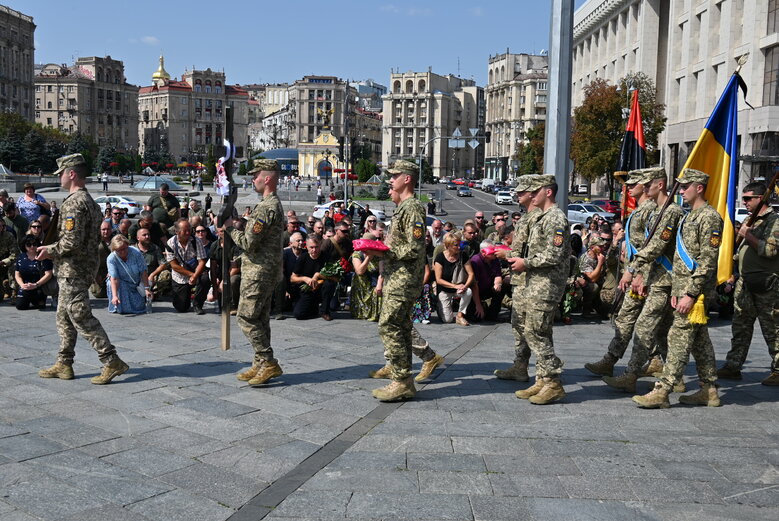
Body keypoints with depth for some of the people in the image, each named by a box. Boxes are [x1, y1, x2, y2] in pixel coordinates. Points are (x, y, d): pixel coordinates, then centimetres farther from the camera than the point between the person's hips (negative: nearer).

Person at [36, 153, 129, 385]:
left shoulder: (74, 202, -17)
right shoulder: (90, 201, 15)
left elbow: (72, 241, -24)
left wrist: (50, 251, -8)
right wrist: (52, 249, 18)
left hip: (72, 270, -10)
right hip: (84, 266, 10)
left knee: (81, 317, -8)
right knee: (64, 317, 16)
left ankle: (112, 362, -7)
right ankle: (64, 364, 23)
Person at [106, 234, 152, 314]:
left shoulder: (136, 253, -20)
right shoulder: (111, 259, -21)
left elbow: (143, 272, -16)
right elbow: (114, 278, -29)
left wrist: (147, 288, -21)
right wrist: (115, 296, -40)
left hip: (136, 284, 1)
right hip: (121, 283, -1)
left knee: (139, 308, -10)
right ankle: (117, 308, 3)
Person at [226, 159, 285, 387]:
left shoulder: (266, 207, -19)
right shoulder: (275, 204, 16)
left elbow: (248, 243, -21)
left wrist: (230, 228, -6)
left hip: (258, 271, -10)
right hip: (268, 270, 10)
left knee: (247, 317, -7)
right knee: (260, 318, 13)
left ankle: (268, 363, -6)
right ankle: (261, 365, 18)